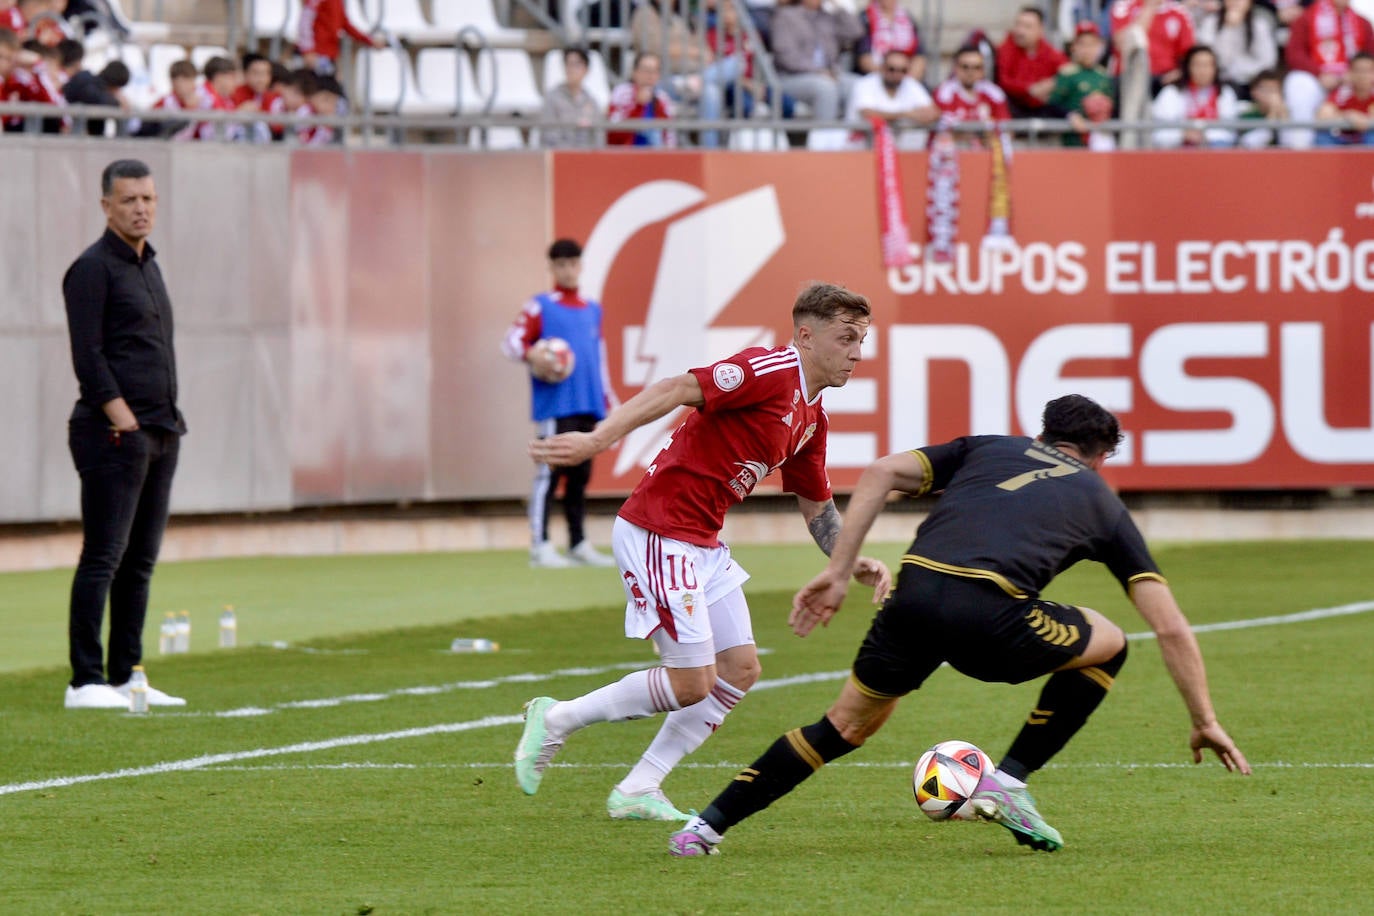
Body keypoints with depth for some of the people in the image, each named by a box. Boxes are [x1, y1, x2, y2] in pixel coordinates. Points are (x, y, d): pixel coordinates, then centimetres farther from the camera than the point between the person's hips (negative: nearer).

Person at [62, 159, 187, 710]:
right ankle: (85, 682, -11)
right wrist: (120, 416, -18)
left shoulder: (149, 266, 19)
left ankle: (125, 678, 12)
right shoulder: (93, 268, -7)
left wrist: (167, 422, 14)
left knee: (140, 561, 9)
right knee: (103, 557, -10)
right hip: (113, 435, -9)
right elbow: (87, 355, -14)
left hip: (161, 435, 9)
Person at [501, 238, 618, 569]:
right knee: (549, 473, -10)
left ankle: (579, 544, 14)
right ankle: (540, 546, -11)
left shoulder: (593, 310, 20)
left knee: (580, 476, 9)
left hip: (588, 407, 6)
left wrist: (608, 400, 20)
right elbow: (512, 341, -3)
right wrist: (531, 354, -24)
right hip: (554, 405, -6)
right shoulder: (539, 307, 3)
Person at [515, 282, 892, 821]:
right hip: (658, 530, -10)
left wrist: (854, 563, 10)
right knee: (693, 683, -9)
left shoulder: (812, 419, 13)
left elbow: (816, 508, 25)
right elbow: (677, 391, -26)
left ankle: (638, 792, 11)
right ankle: (556, 721, 8)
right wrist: (596, 440, -36)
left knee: (740, 669, 5)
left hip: (703, 543, 10)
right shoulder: (770, 370, -16)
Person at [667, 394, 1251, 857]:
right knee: (1109, 646, 25)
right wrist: (1204, 721, 34)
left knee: (848, 724, 26)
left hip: (914, 595, 3)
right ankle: (1007, 782, 19)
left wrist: (837, 573, 16)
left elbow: (881, 473, 16)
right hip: (989, 613, -3)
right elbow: (1171, 627, 26)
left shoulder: (986, 449, 32)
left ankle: (707, 827, 21)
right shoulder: (1100, 500, 28)